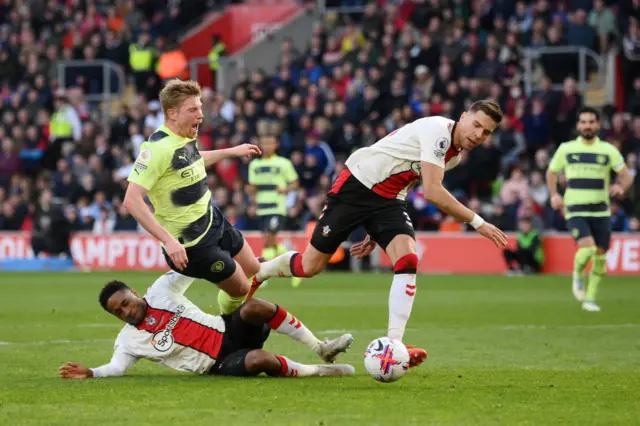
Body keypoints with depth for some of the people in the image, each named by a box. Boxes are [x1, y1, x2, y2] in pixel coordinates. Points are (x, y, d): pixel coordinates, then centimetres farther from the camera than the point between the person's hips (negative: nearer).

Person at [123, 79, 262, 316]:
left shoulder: (185, 139, -1)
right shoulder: (157, 149, -29)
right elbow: (132, 200, -33)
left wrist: (231, 152, 30)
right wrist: (168, 240, -36)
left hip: (213, 219, 9)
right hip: (191, 242, -9)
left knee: (253, 269, 20)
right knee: (240, 288, 2)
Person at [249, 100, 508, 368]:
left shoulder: (456, 154, 8)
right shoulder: (438, 130, -21)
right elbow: (432, 192, -28)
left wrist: (377, 235, 16)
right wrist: (478, 223, -26)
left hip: (389, 201, 7)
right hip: (355, 186, -7)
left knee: (408, 261, -19)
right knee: (310, 266, -1)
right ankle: (258, 271, 30)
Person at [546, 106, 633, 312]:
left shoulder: (608, 150, 3)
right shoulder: (566, 149, 3)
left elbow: (626, 175, 1)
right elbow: (551, 172, 15)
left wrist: (621, 187, -22)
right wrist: (554, 195, -2)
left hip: (601, 212, 2)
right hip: (575, 211, -2)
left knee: (600, 255, 3)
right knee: (587, 247, -24)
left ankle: (590, 298, 19)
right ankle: (578, 275, 8)